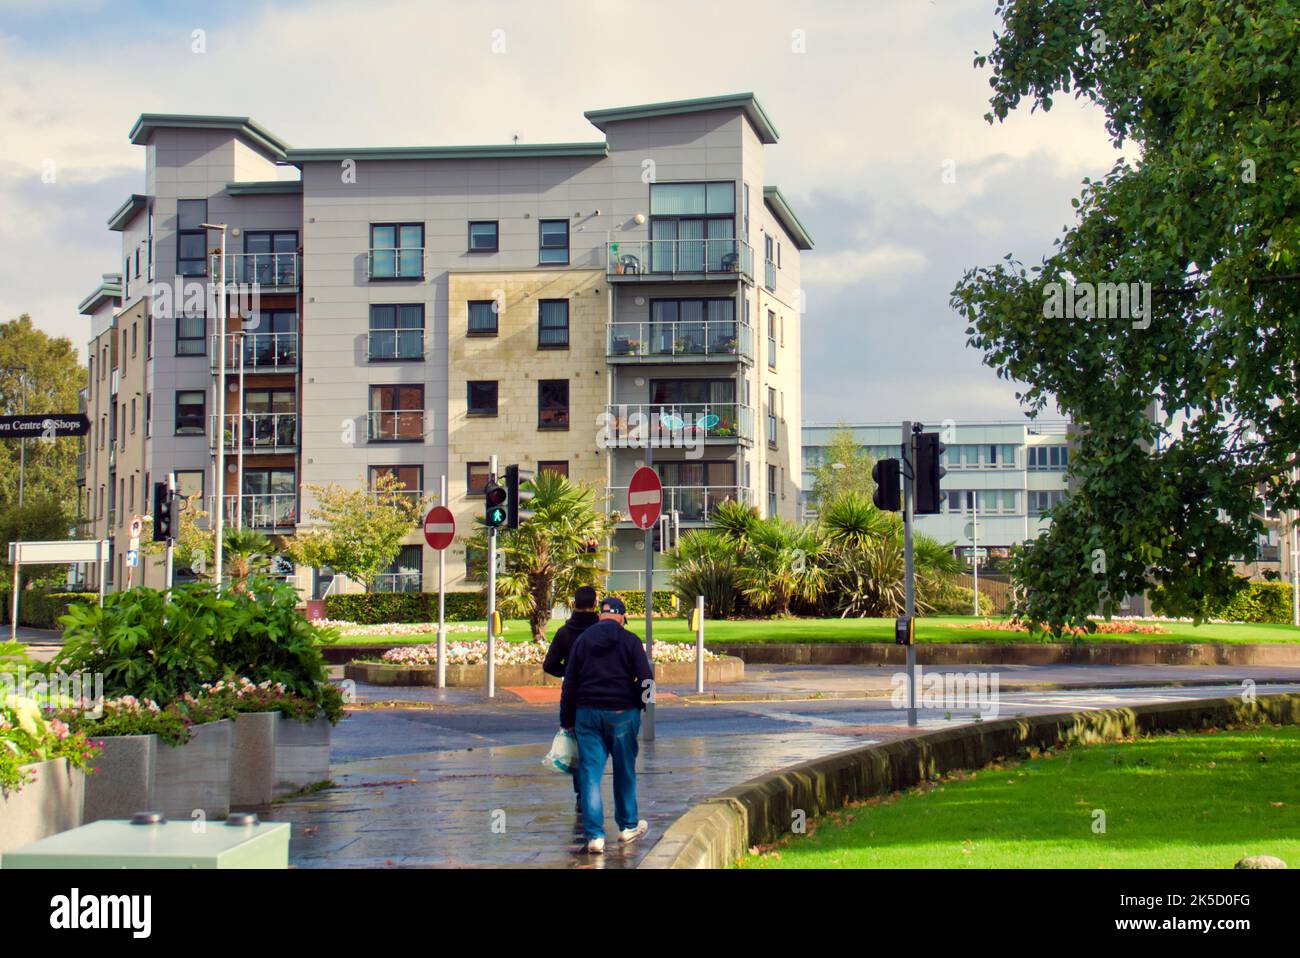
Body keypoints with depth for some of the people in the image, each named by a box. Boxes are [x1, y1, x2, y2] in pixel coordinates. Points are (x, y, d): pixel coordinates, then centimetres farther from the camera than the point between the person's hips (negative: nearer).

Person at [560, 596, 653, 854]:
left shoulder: (582, 639, 6)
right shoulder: (630, 641, -2)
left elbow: (569, 683, 7)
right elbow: (646, 680, -7)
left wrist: (567, 719, 12)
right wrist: (642, 707, 9)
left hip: (587, 714, 2)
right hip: (622, 713, -2)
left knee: (590, 774, 1)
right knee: (625, 771, 13)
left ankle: (594, 835, -4)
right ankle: (628, 826, 25)